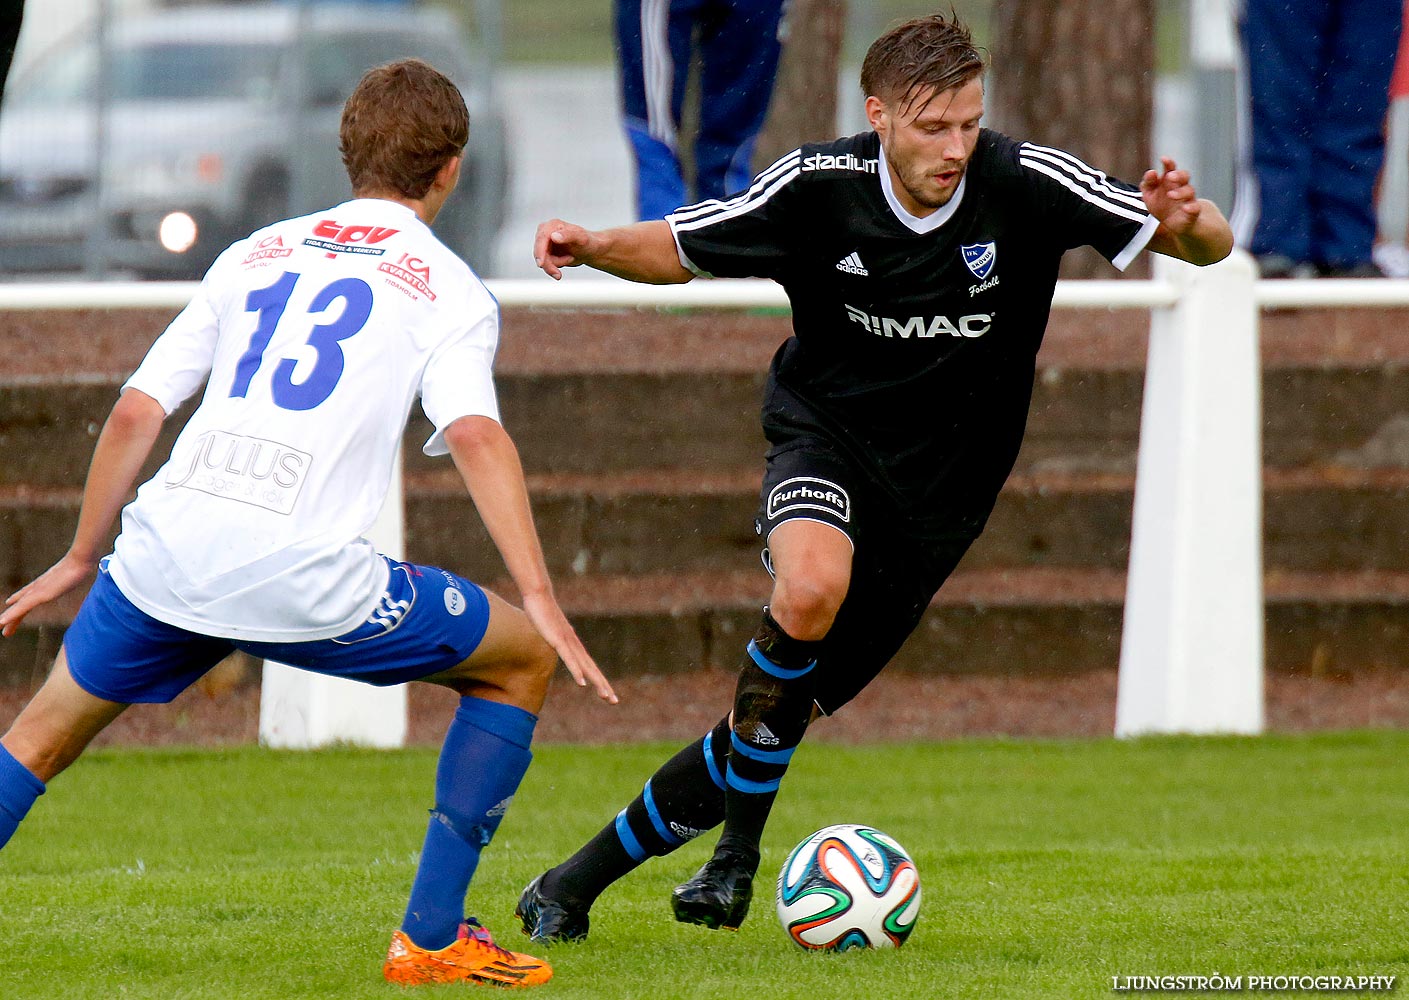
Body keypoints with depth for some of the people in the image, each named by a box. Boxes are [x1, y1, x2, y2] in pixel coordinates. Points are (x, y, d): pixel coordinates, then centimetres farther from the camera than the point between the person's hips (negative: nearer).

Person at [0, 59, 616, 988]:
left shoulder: (257, 254, 22)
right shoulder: (447, 287, 8)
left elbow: (135, 412, 19)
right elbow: (474, 432, -10)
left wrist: (80, 558, 30)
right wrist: (542, 599, -14)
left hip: (166, 554, 4)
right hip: (305, 577, -4)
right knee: (521, 661, 16)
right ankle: (430, 937, 12)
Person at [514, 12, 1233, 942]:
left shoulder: (1027, 184, -18)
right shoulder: (819, 187, -16)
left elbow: (1211, 245, -15)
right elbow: (679, 250, 0)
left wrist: (1187, 224, -39)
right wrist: (597, 245, -21)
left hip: (939, 483, 1)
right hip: (823, 433, -1)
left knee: (779, 715, 2)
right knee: (811, 588, -35)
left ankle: (583, 878, 19)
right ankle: (738, 850, -18)